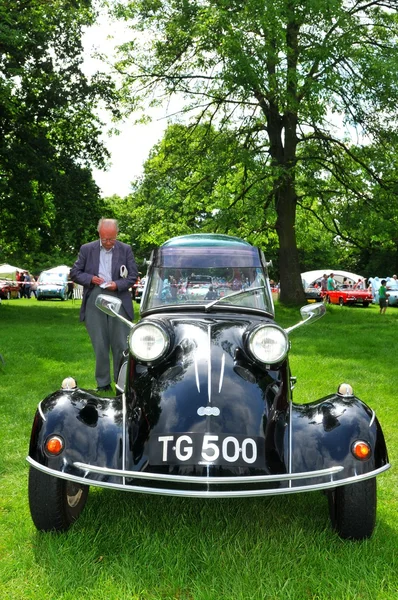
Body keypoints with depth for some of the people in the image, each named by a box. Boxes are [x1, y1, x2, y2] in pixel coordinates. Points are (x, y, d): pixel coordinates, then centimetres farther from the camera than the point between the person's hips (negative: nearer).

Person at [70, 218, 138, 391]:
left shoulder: (126, 250, 4)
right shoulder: (87, 249, 6)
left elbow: (133, 275, 3)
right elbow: (74, 273, 8)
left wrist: (118, 284, -14)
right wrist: (90, 278, -10)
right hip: (95, 301, 1)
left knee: (121, 345, 2)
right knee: (100, 346, 7)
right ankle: (103, 383, 17)